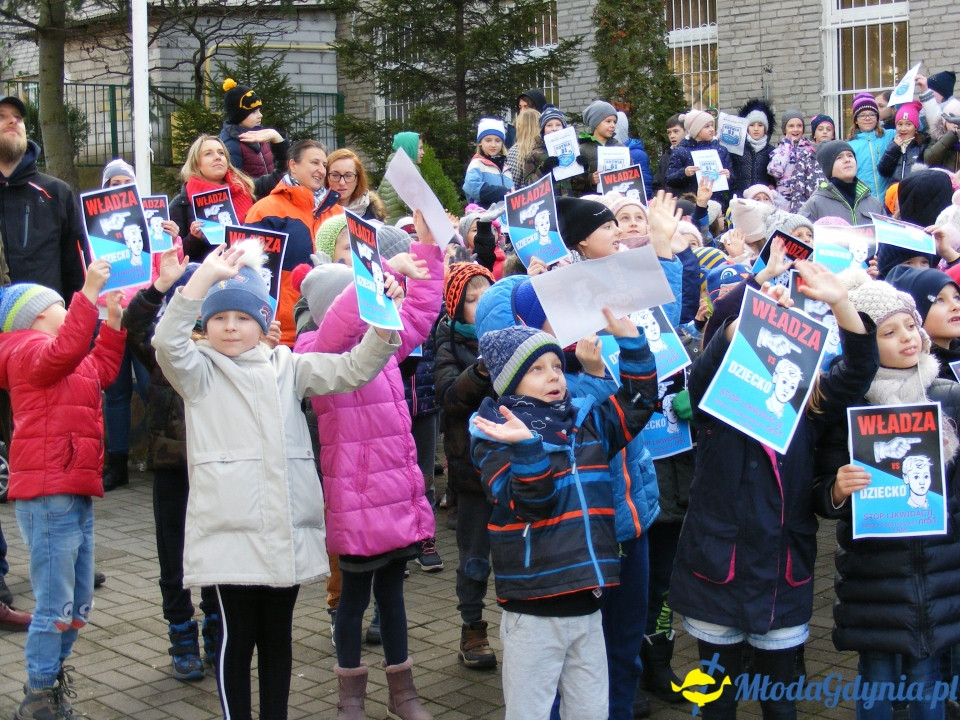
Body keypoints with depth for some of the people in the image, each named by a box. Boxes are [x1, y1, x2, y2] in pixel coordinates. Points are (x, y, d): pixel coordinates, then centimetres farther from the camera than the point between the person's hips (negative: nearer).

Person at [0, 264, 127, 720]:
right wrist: (90, 291, -32)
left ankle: (51, 678, 30)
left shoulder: (73, 367, 22)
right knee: (55, 607, -6)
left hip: (77, 497, 10)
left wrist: (113, 321, 29)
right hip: (47, 497, -10)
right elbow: (66, 350, -29)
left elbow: (102, 369, 37)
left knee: (79, 605, 17)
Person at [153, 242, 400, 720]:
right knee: (237, 636, 2)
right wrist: (204, 277, -28)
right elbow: (168, 343, -17)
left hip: (288, 530, 4)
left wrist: (383, 327, -12)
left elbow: (351, 370, 5)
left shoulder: (286, 367, 13)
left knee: (278, 635, 14)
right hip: (230, 531, -3)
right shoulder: (200, 371, 3)